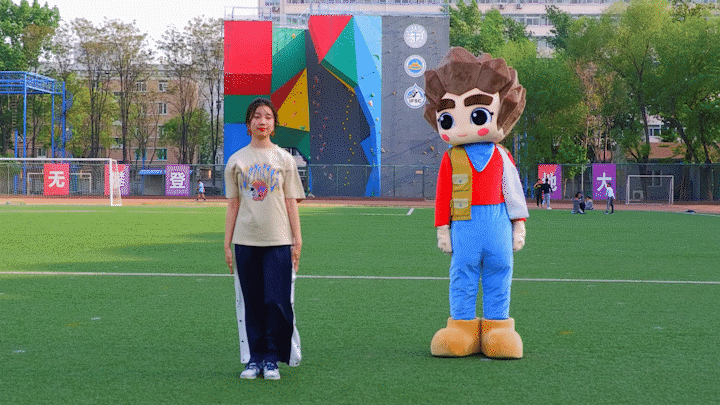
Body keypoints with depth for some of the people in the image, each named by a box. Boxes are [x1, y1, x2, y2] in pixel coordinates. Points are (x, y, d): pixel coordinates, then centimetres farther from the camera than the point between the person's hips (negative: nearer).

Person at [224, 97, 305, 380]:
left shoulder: (284, 159, 6)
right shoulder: (236, 160, 8)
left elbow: (291, 203, 5)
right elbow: (233, 204, 8)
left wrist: (297, 240, -1)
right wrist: (227, 244, 4)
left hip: (278, 241, -1)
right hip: (245, 242, 1)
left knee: (277, 301, -4)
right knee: (251, 303, 4)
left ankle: (272, 359, 7)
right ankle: (253, 359, 13)